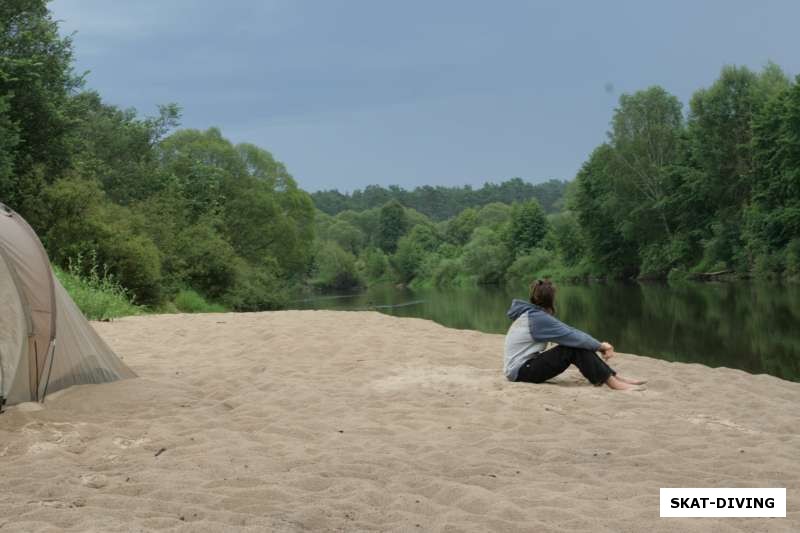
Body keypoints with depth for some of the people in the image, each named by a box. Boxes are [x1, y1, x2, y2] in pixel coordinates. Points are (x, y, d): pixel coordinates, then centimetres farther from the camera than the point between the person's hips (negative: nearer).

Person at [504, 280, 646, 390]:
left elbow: (569, 331, 8)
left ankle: (615, 377, 0)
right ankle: (613, 383, -14)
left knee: (578, 344, -1)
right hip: (520, 371, -9)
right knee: (575, 348, -19)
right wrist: (601, 346, -5)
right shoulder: (538, 318, -19)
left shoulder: (534, 315, 10)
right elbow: (572, 336, -17)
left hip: (526, 365, 9)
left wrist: (599, 345, 2)